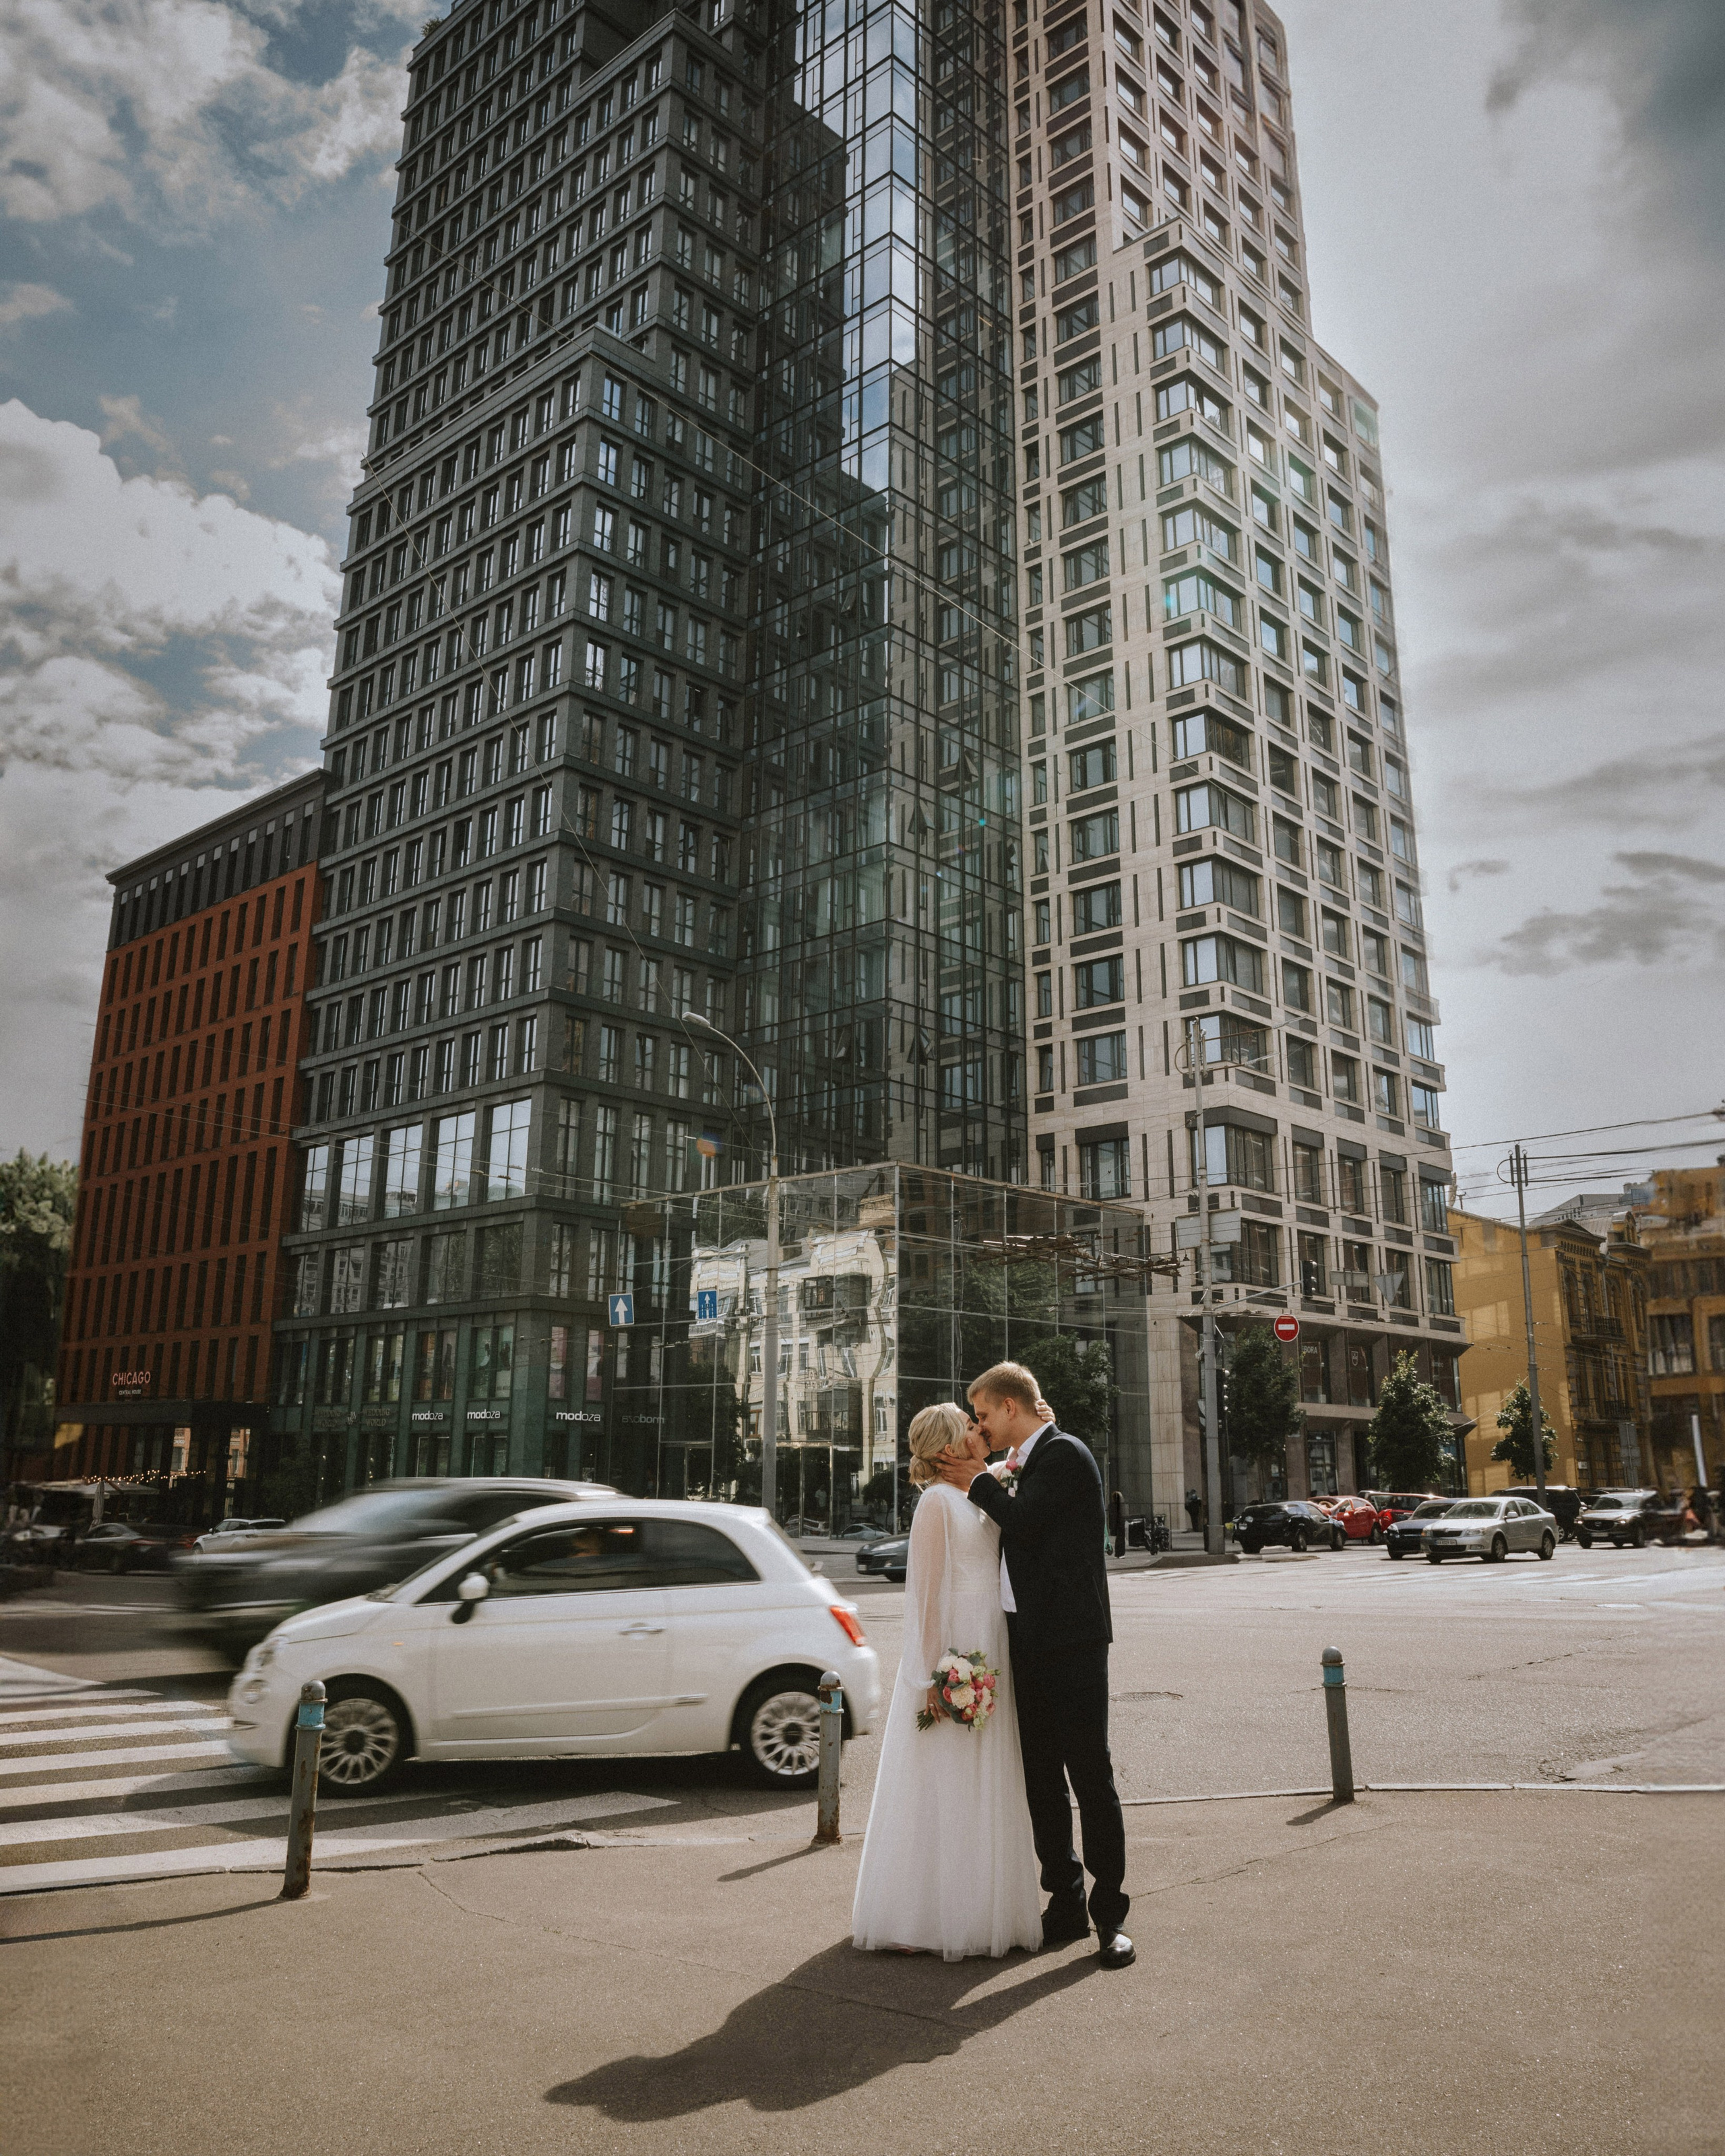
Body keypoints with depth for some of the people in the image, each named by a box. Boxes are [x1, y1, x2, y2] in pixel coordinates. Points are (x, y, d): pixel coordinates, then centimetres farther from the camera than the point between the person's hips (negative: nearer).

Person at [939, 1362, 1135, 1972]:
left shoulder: (1064, 1453, -10)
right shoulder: (1024, 1464, 17)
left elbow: (1024, 1522, -19)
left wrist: (978, 1482, -4)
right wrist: (986, 1482, 6)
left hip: (1070, 1640, -9)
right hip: (1029, 1640, 9)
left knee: (1091, 1775, -2)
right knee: (1040, 1776, 13)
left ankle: (1108, 1914, 7)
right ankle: (1065, 1903, 24)